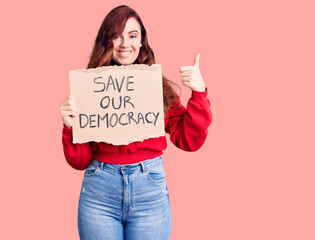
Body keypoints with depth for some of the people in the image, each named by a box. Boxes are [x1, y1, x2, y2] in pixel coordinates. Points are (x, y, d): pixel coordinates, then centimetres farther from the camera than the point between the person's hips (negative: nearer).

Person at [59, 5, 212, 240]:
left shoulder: (159, 86, 4)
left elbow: (189, 141, 0)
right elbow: (79, 161, 2)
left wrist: (199, 92, -8)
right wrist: (70, 126, -16)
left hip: (150, 188, 1)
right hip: (100, 189, 0)